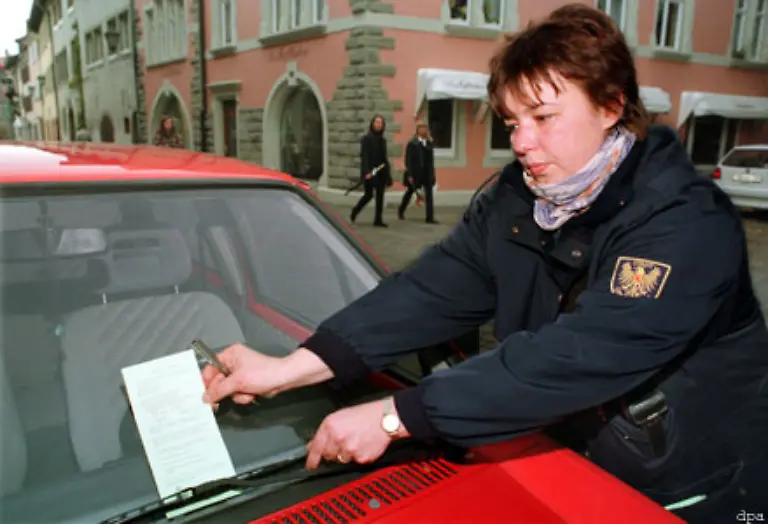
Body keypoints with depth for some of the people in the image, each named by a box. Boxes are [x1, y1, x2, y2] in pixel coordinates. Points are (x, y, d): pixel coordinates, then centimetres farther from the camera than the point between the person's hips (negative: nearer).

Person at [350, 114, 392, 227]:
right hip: (370, 171, -6)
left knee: (380, 196, 3)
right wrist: (366, 172, -23)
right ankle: (354, 212, 20)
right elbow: (364, 156, -13)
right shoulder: (367, 138, -6)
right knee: (369, 194, -3)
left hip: (381, 172, 6)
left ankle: (378, 220, 8)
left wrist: (387, 173, 12)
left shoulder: (382, 140, 12)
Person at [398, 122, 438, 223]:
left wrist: (432, 173, 6)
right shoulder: (412, 143, -7)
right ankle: (401, 211, 34)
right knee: (410, 192, 14)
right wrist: (410, 175, -15)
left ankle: (430, 217, -4)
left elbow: (431, 159, 9)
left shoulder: (429, 143, 7)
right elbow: (408, 160, -10)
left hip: (427, 173, 3)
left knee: (429, 194, -5)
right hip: (415, 173, -3)